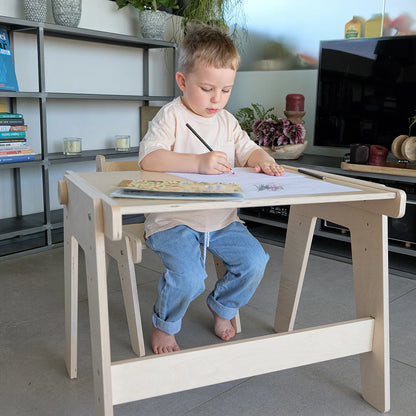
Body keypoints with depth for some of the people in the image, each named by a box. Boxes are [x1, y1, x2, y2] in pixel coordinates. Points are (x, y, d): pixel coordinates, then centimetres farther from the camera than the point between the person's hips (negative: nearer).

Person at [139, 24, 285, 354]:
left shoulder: (227, 121, 11)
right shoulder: (172, 117, -10)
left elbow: (248, 150, 15)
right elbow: (149, 159, -22)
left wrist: (262, 160, -11)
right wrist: (198, 162, -34)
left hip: (221, 219, 6)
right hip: (174, 219, -6)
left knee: (255, 261, -7)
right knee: (188, 275, -25)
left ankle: (223, 308, 25)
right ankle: (164, 326, 9)